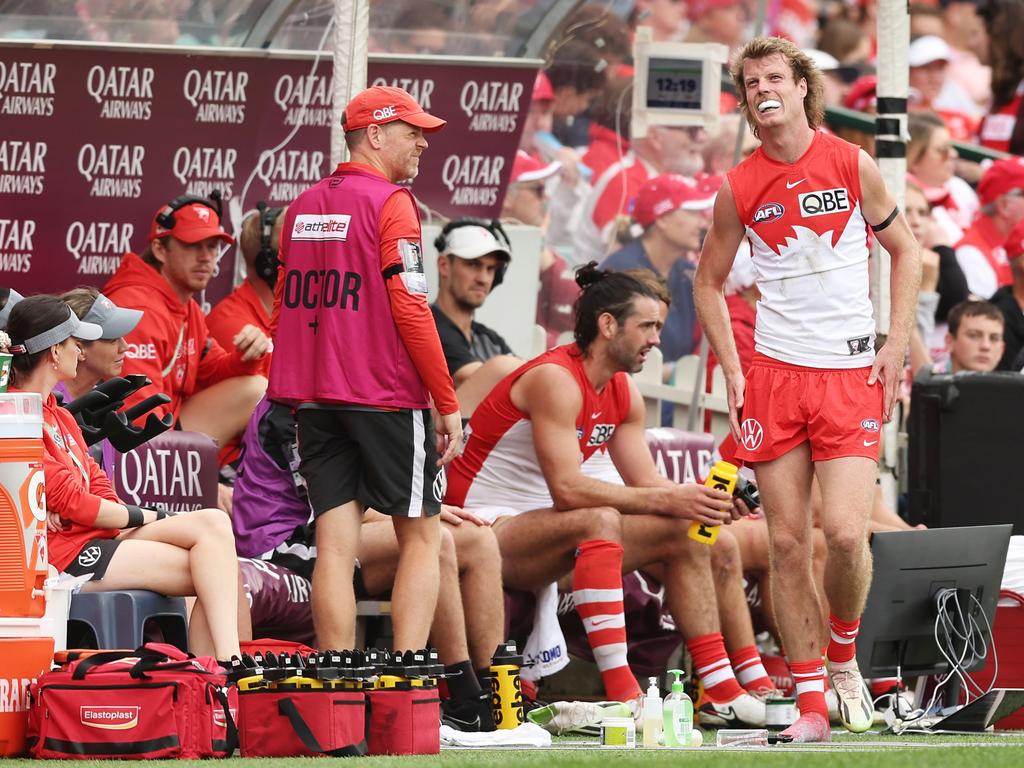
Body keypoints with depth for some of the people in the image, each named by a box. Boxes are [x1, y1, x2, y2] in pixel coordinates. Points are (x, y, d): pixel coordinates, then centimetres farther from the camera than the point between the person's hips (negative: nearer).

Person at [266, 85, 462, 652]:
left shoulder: (303, 207, 14)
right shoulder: (390, 202, -8)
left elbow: (282, 313, 16)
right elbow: (410, 309, -14)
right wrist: (448, 404, -10)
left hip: (312, 397, 6)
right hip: (386, 394, -6)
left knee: (334, 544, 2)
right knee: (420, 536, 1)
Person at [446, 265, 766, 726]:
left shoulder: (622, 394, 7)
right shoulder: (555, 380, -22)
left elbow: (646, 483, 5)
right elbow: (567, 490, -30)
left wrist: (705, 500, -16)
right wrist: (669, 500, -31)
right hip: (487, 528, -10)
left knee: (684, 534, 2)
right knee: (599, 520, -36)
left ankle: (720, 690, 1)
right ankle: (621, 695, -41)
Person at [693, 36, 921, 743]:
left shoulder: (852, 166, -1)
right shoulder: (739, 189, 2)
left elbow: (905, 250, 10)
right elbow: (709, 282, 15)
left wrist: (896, 349, 1)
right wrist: (732, 371, 4)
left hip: (851, 375, -2)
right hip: (775, 373, 2)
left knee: (845, 532, -15)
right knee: (787, 542, -1)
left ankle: (845, 657, 12)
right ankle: (810, 700, 6)